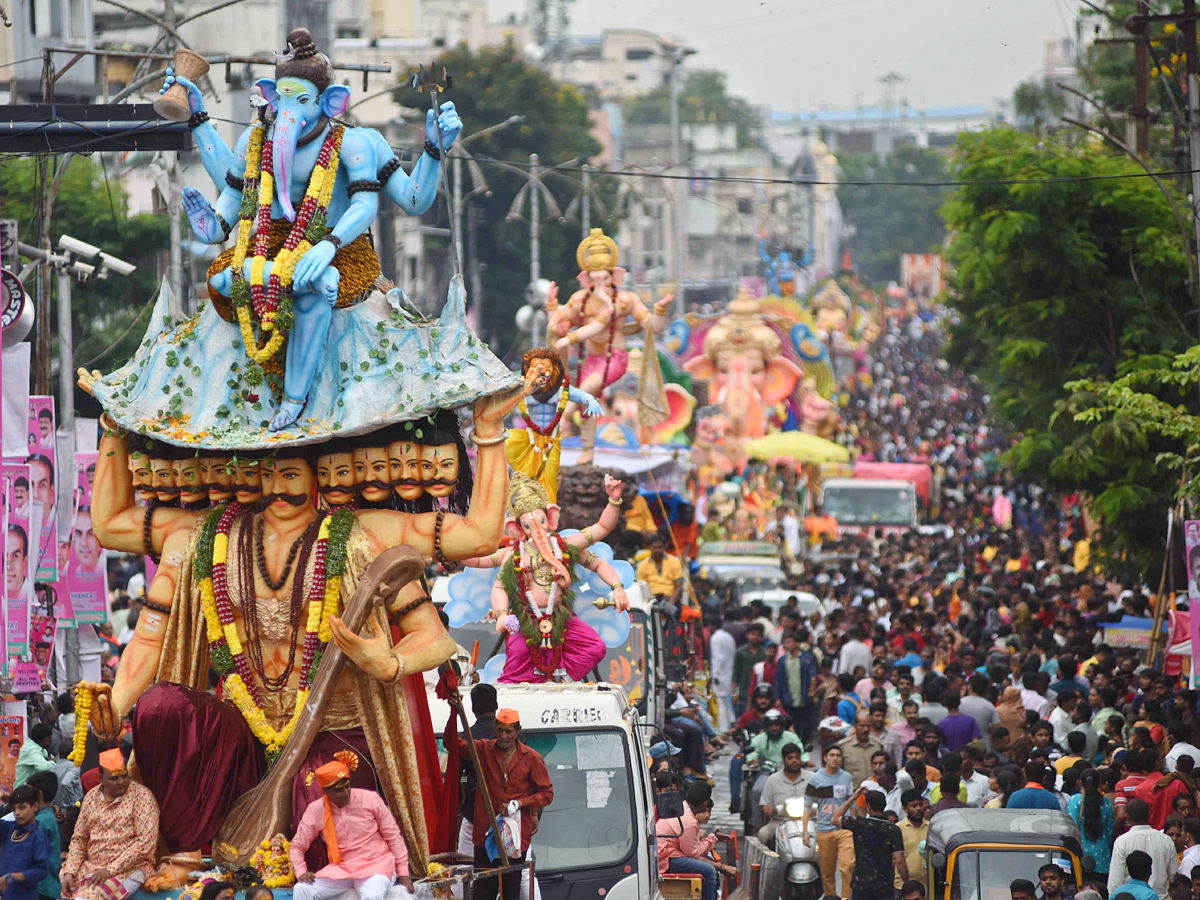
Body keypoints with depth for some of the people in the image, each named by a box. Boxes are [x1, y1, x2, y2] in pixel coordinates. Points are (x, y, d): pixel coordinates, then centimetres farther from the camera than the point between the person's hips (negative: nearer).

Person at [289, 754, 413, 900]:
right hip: (340, 870, 2)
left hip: (376, 865, -2)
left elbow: (393, 836, 4)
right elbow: (297, 846, 7)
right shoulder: (316, 810, 0)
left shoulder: (370, 799, -2)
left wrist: (403, 873, 0)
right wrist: (301, 872, -13)